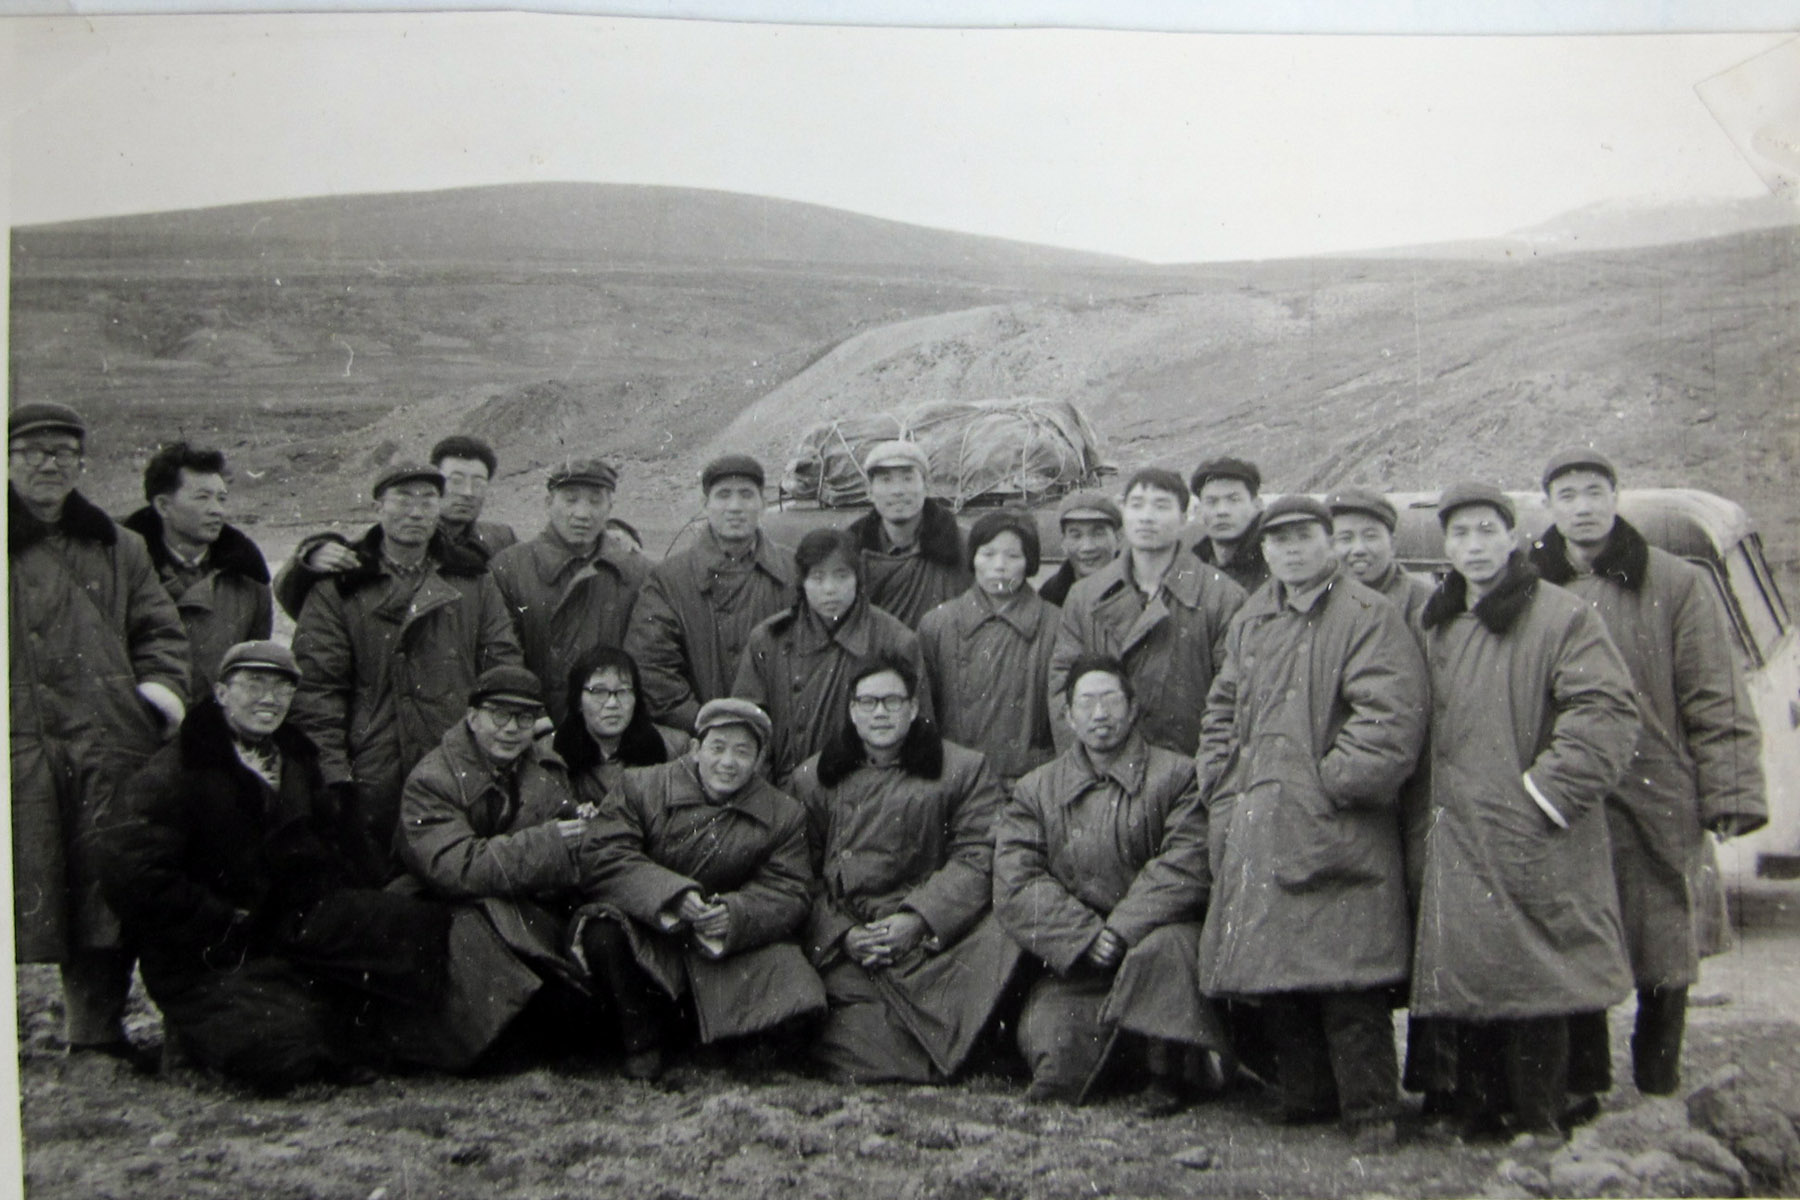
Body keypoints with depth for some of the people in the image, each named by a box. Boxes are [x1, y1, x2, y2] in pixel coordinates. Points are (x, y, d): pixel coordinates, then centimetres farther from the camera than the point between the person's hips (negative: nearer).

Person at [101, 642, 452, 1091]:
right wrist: (226, 928, -15)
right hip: (207, 965, -6)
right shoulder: (172, 774, -8)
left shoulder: (297, 762, 15)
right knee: (282, 1051, -31)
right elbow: (132, 872, -18)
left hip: (296, 932, 7)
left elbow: (329, 859, 25)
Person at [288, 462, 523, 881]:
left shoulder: (473, 582, 14)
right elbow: (317, 686, -1)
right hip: (374, 782, -2)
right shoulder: (339, 589, 5)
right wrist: (333, 771, -9)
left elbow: (503, 670, 12)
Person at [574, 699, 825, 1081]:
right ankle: (645, 1039, -5)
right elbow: (607, 860, -14)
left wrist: (734, 914, -27)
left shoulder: (785, 815, 3)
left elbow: (790, 895, -5)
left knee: (794, 999, -24)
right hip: (646, 937, -1)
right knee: (602, 932, -33)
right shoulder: (640, 788, -3)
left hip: (735, 952, 1)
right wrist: (673, 894, -30)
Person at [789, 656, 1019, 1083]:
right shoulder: (812, 779, 15)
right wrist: (841, 934, -9)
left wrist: (919, 920, -15)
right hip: (844, 948, -1)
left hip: (937, 938, 1)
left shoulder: (963, 770, 10)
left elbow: (976, 860, -1)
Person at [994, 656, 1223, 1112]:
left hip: (1154, 933, -2)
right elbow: (1014, 888, -1)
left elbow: (1187, 868, -10)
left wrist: (1120, 930, -20)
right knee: (1051, 1053, -20)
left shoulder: (1177, 776, 3)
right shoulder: (1036, 791, 10)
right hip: (1070, 963, 2)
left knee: (1164, 949, -36)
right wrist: (1086, 936, -15)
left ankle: (1164, 1075, -12)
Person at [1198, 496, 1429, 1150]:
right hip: (1256, 835, 7)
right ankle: (1306, 1097, 25)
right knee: (1272, 972, 11)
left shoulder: (1368, 617, -5)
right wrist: (1225, 795, 10)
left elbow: (1390, 721, -14)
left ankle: (1371, 1112, 5)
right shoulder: (1250, 622, 17)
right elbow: (1222, 712, 22)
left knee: (1346, 979, -8)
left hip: (1334, 829, -6)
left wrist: (1328, 784, -13)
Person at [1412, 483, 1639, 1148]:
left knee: (1532, 985, -3)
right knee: (1466, 981, 10)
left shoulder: (1561, 615, -7)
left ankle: (1539, 1123, 9)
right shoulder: (1438, 625, 15)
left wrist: (1548, 793, -15)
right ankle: (1478, 1113, 21)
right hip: (1456, 840, 6)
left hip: (1529, 840, -6)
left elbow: (1609, 712, -14)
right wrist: (1430, 812, 15)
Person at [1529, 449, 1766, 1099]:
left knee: (1664, 961, 4)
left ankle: (1659, 1097, 19)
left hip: (1658, 804, -1)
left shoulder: (1674, 584, 3)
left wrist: (1730, 794, -5)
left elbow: (1716, 699, 1)